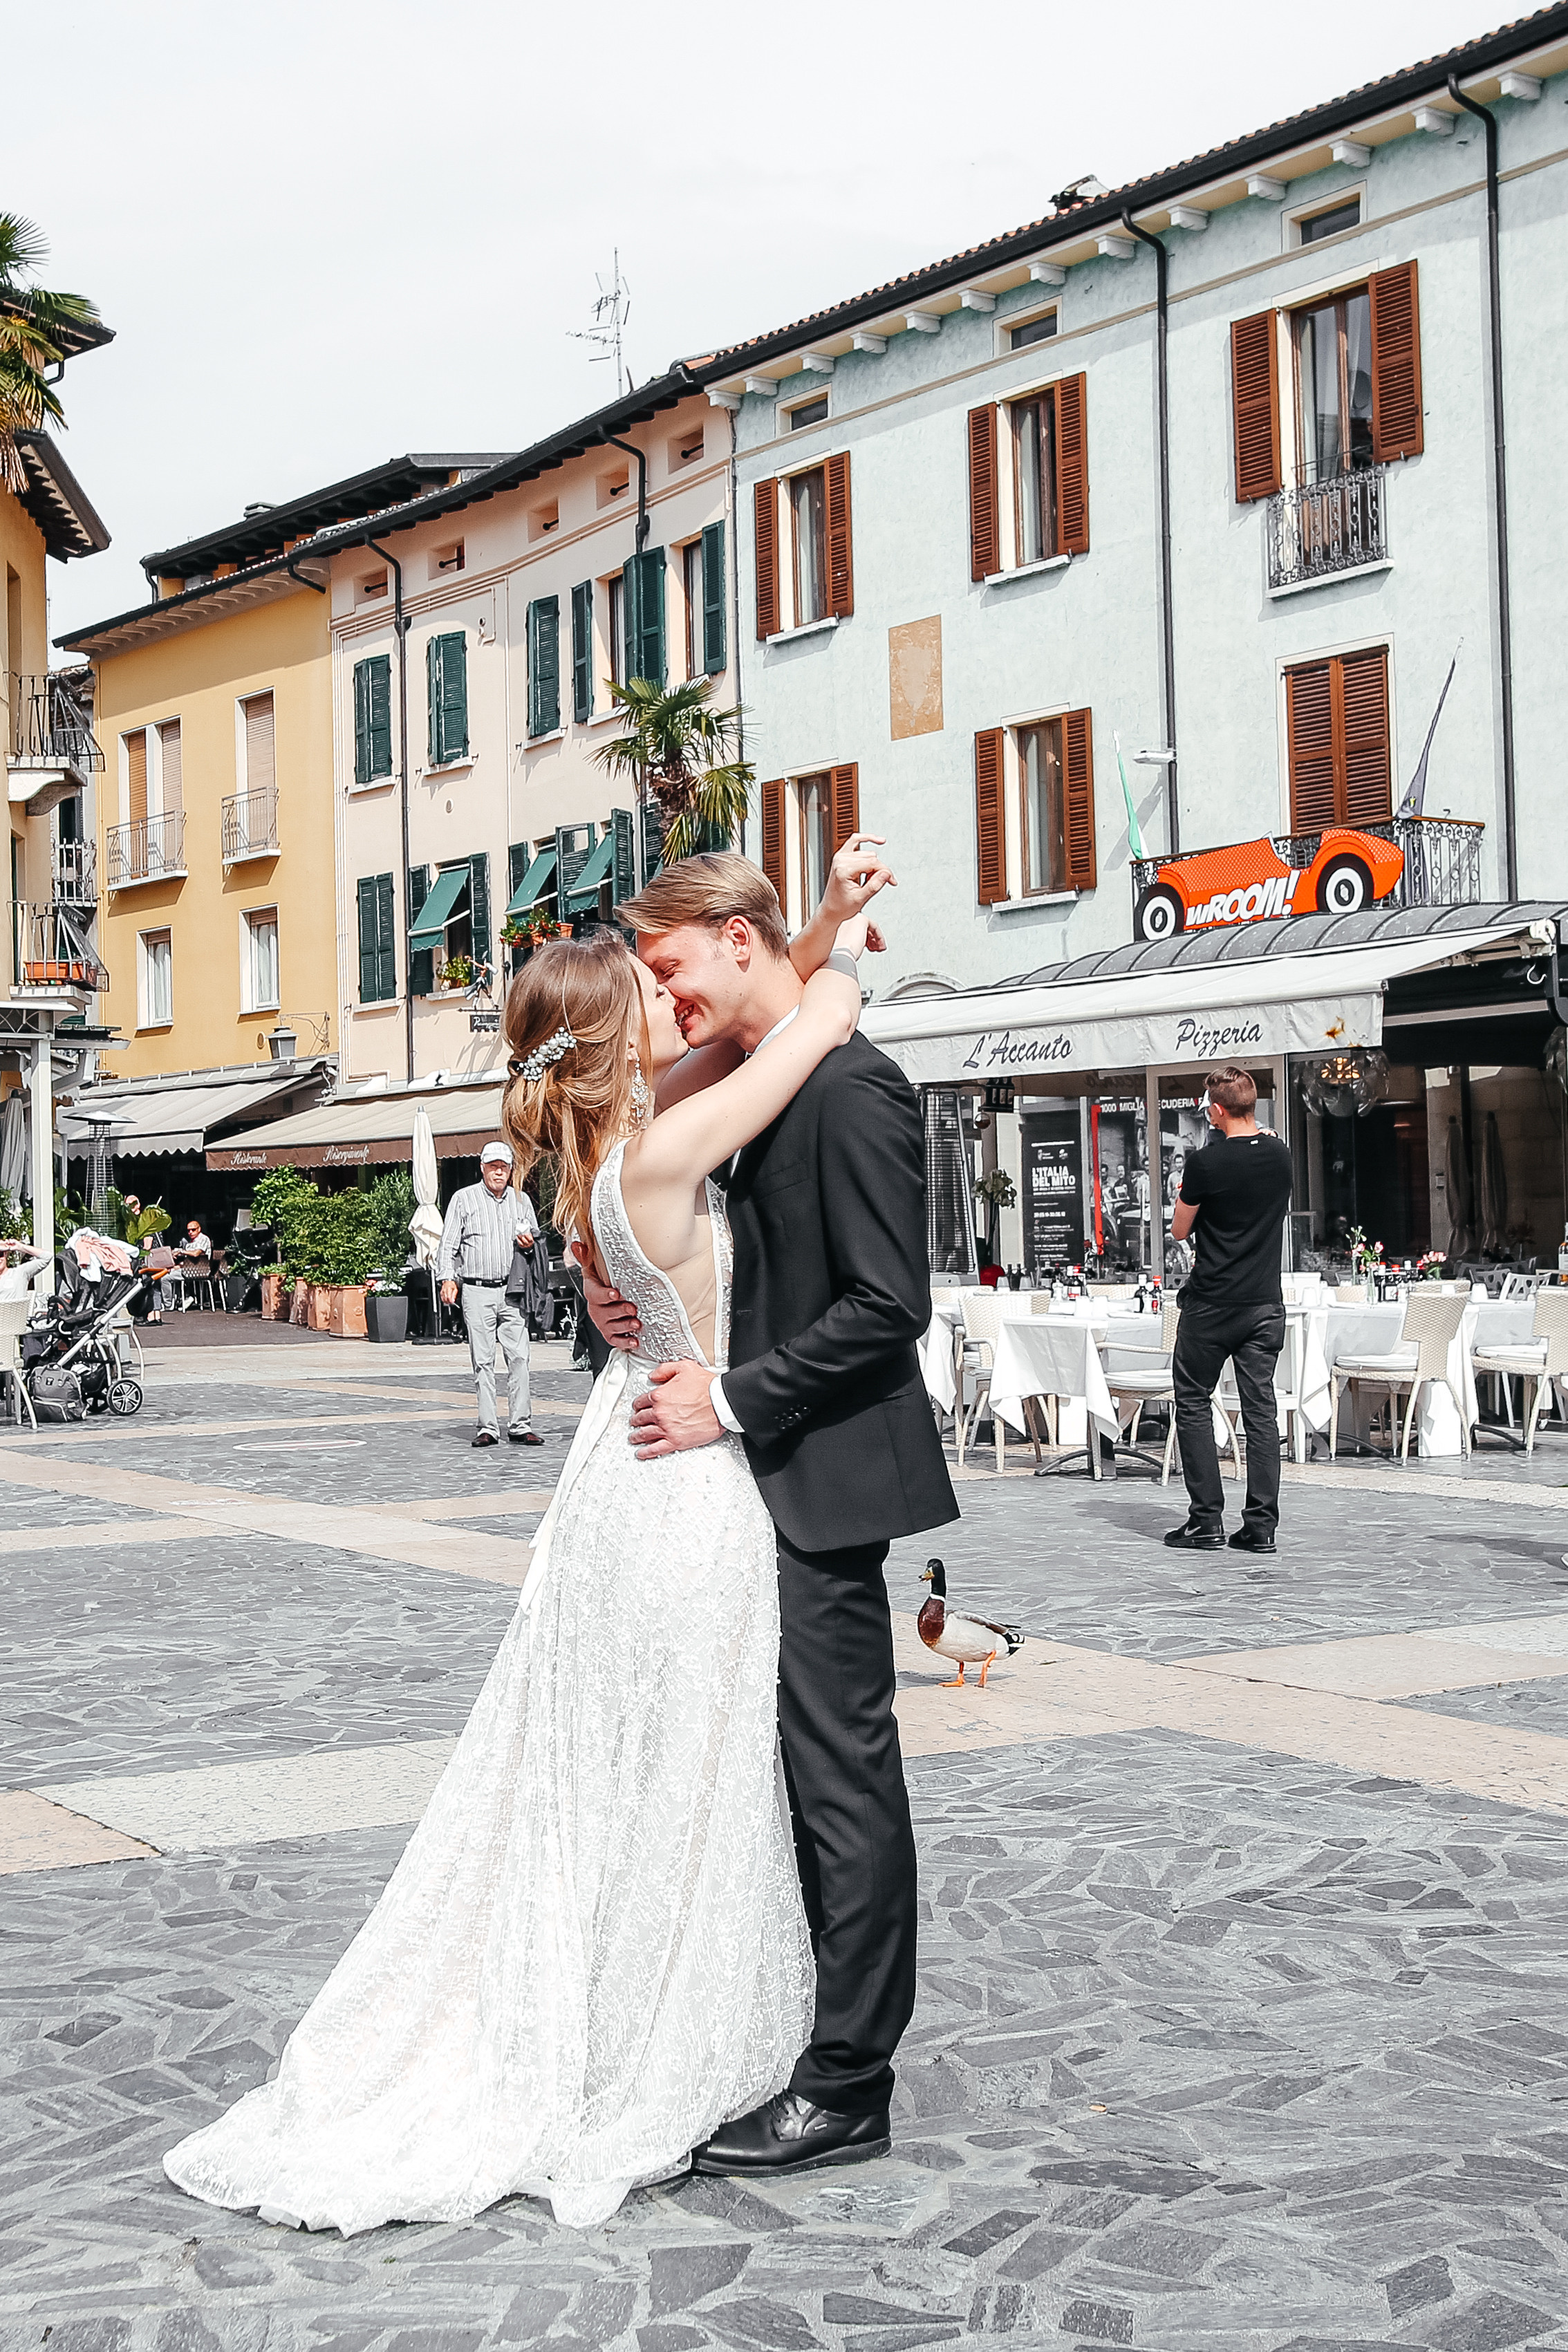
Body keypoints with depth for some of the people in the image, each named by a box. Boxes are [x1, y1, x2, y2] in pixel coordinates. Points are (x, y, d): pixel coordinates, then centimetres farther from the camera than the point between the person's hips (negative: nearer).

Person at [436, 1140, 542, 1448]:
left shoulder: (521, 1200, 14)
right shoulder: (463, 1199, 6)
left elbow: (536, 1236, 26)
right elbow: (448, 1244, 4)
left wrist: (530, 1242, 2)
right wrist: (448, 1279, -9)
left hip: (512, 1290, 2)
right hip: (477, 1292, -2)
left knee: (519, 1358, -5)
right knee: (483, 1361, -2)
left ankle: (521, 1425, -2)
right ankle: (487, 1427, 1)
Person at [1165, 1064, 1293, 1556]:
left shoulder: (1205, 1162, -13)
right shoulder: (1281, 1156, 4)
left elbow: (1180, 1230, -3)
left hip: (1212, 1305, -5)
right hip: (1266, 1303, 5)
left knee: (1194, 1404, 6)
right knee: (1260, 1409, 6)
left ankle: (1206, 1521, 4)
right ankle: (1260, 1525, 5)